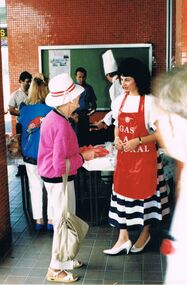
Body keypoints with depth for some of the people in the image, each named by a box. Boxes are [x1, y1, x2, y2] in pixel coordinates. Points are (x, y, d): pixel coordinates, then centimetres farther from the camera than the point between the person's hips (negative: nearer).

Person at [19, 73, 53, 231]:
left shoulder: (24, 108, -5)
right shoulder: (50, 109, -14)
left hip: (30, 155, 3)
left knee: (35, 187, 13)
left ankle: (38, 220, 20)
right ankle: (51, 220, 18)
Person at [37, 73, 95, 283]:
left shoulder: (52, 117, 5)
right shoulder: (62, 125, -26)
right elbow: (61, 164, -27)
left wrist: (78, 152, 9)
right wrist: (83, 157, -15)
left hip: (51, 177, 10)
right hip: (59, 180, -10)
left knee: (63, 222, 21)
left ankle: (64, 260, 37)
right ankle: (56, 270, 18)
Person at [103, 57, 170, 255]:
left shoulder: (150, 102, -13)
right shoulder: (119, 101, 4)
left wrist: (138, 141, -21)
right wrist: (116, 138, -4)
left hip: (144, 156, -5)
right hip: (123, 156, 5)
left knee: (144, 192, 8)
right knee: (121, 192, 7)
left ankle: (145, 233, 29)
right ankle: (123, 238, 17)